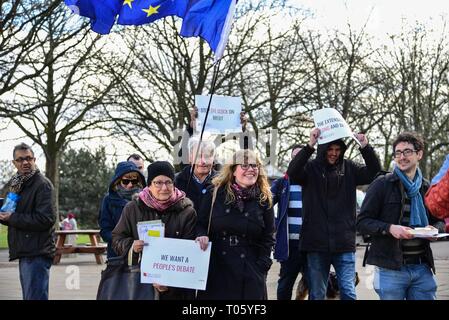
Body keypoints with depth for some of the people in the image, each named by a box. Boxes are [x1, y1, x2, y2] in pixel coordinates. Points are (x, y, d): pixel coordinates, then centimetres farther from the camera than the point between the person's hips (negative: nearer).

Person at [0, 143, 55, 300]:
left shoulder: (42, 184, -10)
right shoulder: (17, 184, 17)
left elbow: (46, 219, -19)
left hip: (37, 253, -9)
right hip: (25, 252, 9)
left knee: (35, 296, -11)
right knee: (28, 295, 15)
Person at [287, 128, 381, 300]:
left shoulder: (349, 168, 5)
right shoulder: (311, 168, -1)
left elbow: (374, 172, -3)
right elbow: (292, 173, -19)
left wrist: (365, 147, -18)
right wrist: (309, 146, -31)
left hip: (344, 243, 1)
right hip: (316, 243, -1)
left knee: (349, 292, 1)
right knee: (317, 294, 9)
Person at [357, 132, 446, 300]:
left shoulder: (427, 188, 12)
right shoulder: (382, 184, -1)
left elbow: (440, 221, 23)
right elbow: (362, 222, -3)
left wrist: (435, 228, -1)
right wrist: (389, 228, -20)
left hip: (422, 268, 4)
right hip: (391, 268, -4)